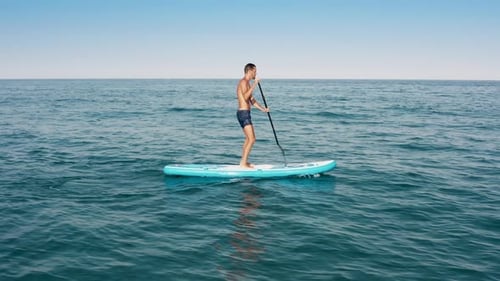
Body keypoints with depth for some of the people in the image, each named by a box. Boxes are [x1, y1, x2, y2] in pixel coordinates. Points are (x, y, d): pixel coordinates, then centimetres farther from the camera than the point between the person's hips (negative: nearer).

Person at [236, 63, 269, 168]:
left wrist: (263, 109, 11)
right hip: (244, 113, -11)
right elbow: (245, 97, -28)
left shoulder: (248, 83, 19)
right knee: (252, 139, -12)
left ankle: (243, 162, 23)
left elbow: (252, 100, 20)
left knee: (248, 138, 18)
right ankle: (243, 163, -10)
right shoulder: (243, 82, -12)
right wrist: (254, 85, -28)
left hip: (244, 113, 11)